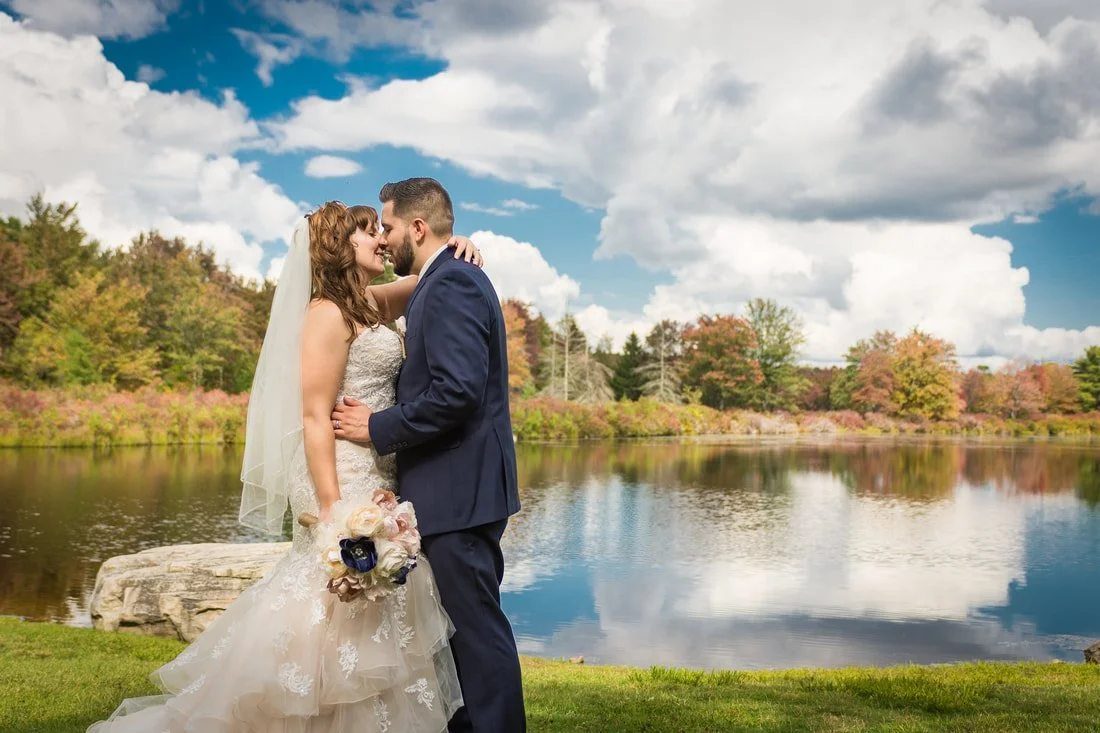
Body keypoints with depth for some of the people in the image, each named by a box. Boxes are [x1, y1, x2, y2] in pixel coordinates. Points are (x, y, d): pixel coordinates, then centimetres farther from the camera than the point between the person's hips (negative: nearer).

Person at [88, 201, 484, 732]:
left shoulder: (370, 303, 12)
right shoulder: (328, 313, -11)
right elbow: (315, 417, -17)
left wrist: (452, 251, 3)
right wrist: (331, 509, -22)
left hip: (378, 482, 9)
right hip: (346, 483, -9)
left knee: (372, 620, 13)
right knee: (344, 627, -2)